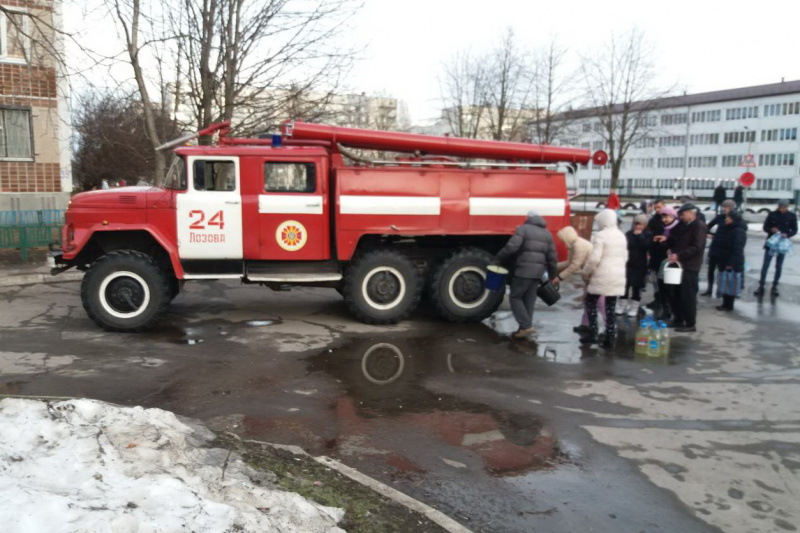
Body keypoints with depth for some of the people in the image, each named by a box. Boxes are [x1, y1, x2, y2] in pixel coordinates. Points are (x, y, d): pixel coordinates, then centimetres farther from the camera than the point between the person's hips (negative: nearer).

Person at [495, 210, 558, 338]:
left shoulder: (523, 229, -2)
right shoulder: (547, 233, 16)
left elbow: (511, 246, -17)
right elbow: (552, 257, 14)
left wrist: (498, 258, -4)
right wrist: (553, 274, 23)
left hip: (523, 270, -6)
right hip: (538, 272, 6)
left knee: (515, 297, 3)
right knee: (529, 300, 12)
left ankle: (526, 326, -6)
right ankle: (525, 327, 14)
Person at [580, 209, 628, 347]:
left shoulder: (600, 236, -13)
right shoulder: (621, 235, 11)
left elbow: (594, 258, -18)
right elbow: (625, 256, 16)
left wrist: (586, 272, -6)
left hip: (602, 276, -6)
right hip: (618, 276, 6)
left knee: (591, 302, 8)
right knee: (611, 307, 9)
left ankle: (593, 335, 4)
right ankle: (610, 338, 9)